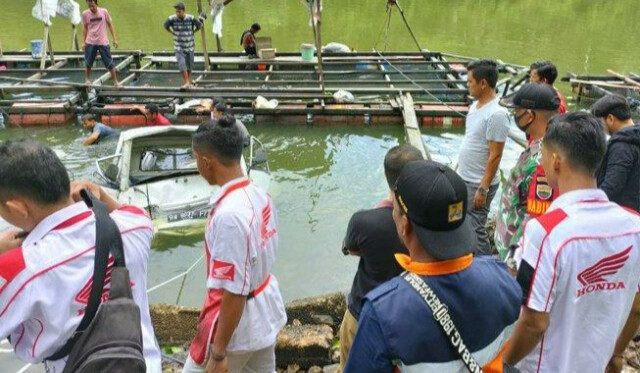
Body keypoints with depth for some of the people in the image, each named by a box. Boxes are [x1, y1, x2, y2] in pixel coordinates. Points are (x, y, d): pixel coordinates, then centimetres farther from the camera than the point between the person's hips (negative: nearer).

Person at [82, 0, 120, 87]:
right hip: (90, 42, 1)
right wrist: (84, 42, 9)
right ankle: (87, 80, 22)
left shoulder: (104, 11, -5)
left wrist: (115, 39, -1)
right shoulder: (85, 14, -1)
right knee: (88, 64, 6)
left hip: (103, 42, -1)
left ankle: (115, 81, 8)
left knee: (110, 63, -1)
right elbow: (85, 28, 9)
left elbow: (110, 25, 3)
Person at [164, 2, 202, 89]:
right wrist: (173, 33, 3)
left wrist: (192, 33, 3)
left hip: (190, 46, 0)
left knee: (189, 66, 8)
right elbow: (166, 25, 7)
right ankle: (186, 83, -10)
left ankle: (189, 83, 22)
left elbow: (199, 25, 1)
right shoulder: (172, 19, -12)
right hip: (179, 47, 0)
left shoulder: (191, 18, -14)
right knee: (182, 64, -16)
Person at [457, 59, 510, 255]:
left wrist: (483, 189, -21)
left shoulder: (496, 114, -21)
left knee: (475, 230, -2)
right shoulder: (475, 106, 7)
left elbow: (495, 156, -21)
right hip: (463, 179, 9)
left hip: (478, 184, -9)